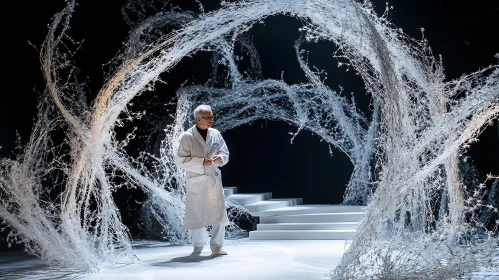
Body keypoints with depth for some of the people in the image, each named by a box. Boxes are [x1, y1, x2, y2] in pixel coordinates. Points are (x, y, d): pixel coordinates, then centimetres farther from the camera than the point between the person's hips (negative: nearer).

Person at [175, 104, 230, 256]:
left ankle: (216, 246, 9)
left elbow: (225, 153, 14)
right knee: (196, 214, 7)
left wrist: (221, 158, -10)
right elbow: (180, 160, -10)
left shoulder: (216, 134, 5)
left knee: (219, 213, -3)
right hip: (195, 181, -3)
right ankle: (198, 246, 27)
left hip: (214, 179, 3)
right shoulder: (188, 137, -7)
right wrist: (201, 162, -19)